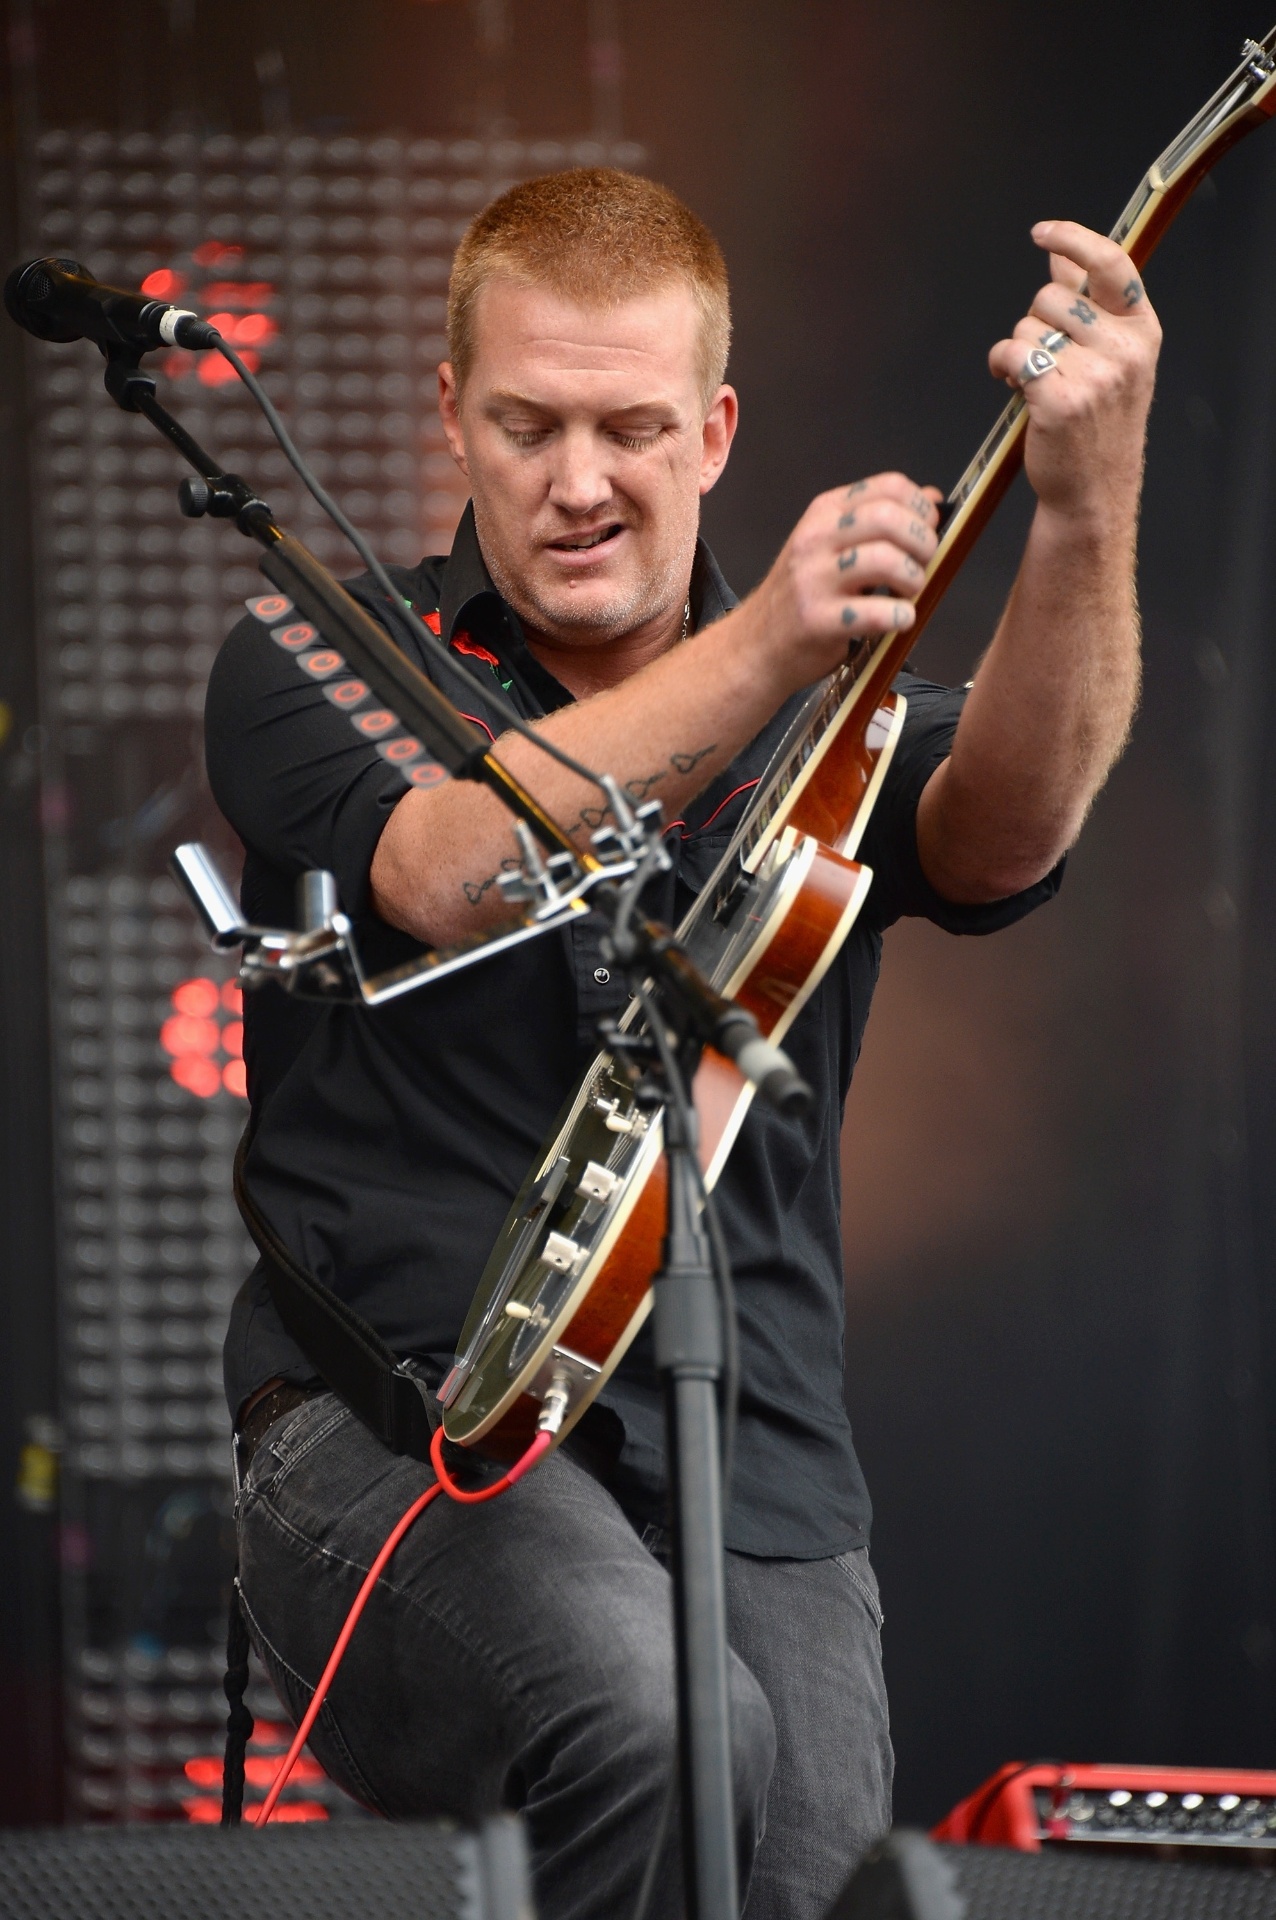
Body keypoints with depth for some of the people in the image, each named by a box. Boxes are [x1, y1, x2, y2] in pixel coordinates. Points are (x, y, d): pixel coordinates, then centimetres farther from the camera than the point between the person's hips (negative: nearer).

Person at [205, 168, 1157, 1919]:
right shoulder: (319, 665, 6)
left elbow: (1006, 827, -11)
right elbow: (446, 868, -17)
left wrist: (1087, 512, -30)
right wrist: (764, 650, -30)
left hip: (757, 1485, 4)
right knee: (657, 1720, -31)